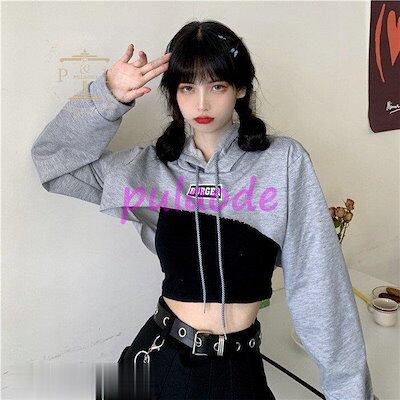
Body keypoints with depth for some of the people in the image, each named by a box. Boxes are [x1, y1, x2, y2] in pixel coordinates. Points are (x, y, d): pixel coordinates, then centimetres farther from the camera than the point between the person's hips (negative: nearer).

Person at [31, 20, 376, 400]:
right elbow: (51, 159, 4)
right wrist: (107, 97, -10)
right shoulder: (149, 167, -2)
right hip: (160, 359, 2)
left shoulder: (284, 161, -10)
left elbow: (318, 283, -9)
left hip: (240, 368, -1)